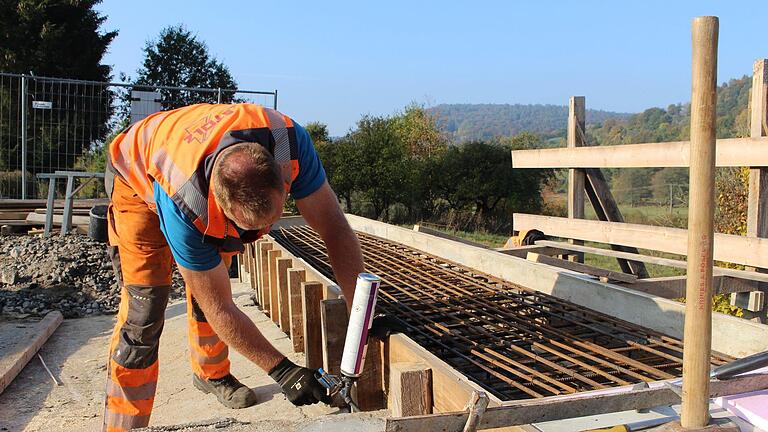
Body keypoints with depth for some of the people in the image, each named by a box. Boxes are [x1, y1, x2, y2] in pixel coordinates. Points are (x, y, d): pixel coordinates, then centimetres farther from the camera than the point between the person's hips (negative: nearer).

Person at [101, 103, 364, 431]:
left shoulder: (289, 141, -39)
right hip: (139, 182, -4)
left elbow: (333, 227, -28)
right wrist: (280, 369, -33)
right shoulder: (185, 207, -45)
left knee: (211, 278, 9)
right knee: (144, 308, -14)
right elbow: (219, 309, -33)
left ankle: (211, 374, 35)